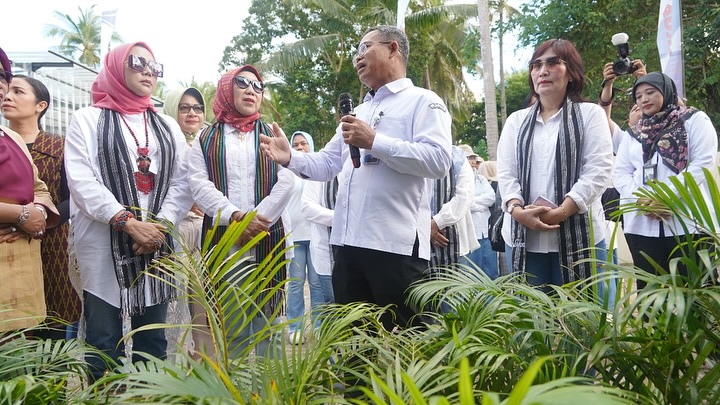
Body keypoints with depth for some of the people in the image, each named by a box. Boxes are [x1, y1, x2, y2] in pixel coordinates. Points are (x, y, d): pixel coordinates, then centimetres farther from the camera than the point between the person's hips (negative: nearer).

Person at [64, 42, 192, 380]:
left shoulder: (167, 126, 17)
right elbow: (82, 181, -7)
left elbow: (181, 182, 7)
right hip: (104, 247, -3)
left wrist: (161, 224, -10)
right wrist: (129, 223, -16)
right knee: (104, 346, 0)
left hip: (156, 245, 4)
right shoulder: (88, 119, 6)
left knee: (152, 341, 9)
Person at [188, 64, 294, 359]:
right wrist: (235, 217, -16)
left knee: (267, 328, 3)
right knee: (231, 329, 4)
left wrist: (257, 220, -11)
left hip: (268, 241, 0)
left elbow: (286, 181, 1)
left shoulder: (272, 134, 14)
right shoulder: (206, 139, 13)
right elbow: (199, 185, -1)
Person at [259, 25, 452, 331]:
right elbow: (326, 165, 20)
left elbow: (439, 160, -15)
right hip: (348, 240, 8)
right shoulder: (357, 113, 26)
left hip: (396, 242, -7)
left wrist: (374, 141, -16)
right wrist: (290, 157, 1)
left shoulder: (423, 101, 1)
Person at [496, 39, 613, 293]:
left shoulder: (590, 114, 8)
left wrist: (561, 212, -17)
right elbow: (505, 172, 8)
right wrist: (517, 210, -12)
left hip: (577, 236, -2)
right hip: (523, 236, 3)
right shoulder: (516, 121, 17)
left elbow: (598, 170, -4)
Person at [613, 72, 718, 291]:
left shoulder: (694, 119, 9)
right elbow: (620, 174, 12)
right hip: (641, 222, 4)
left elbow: (703, 162, -4)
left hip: (687, 219, -3)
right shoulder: (632, 133, 20)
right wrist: (641, 199, -9)